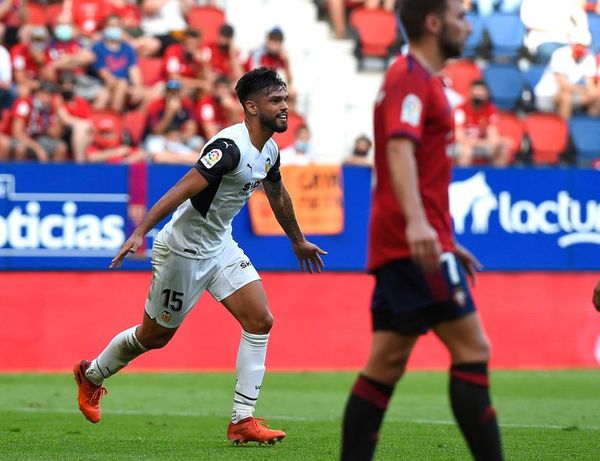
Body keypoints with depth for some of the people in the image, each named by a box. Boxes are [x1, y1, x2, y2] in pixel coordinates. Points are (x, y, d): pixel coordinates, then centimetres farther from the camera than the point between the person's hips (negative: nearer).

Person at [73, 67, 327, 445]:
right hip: (183, 249, -8)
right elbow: (181, 191, -32)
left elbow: (278, 195, 23)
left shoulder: (269, 152, 2)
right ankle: (90, 375, 36)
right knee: (155, 335, 8)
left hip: (221, 247, 8)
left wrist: (298, 241, 36)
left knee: (260, 321, -8)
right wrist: (139, 233, -39)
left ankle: (243, 420, -6)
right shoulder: (230, 147, -27)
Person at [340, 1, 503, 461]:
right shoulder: (411, 78, -9)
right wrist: (415, 221, -39)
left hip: (413, 243, 10)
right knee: (472, 349, -10)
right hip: (417, 244, -10)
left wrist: (447, 242, 30)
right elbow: (399, 149, -25)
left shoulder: (419, 79, 22)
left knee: (385, 365, 6)